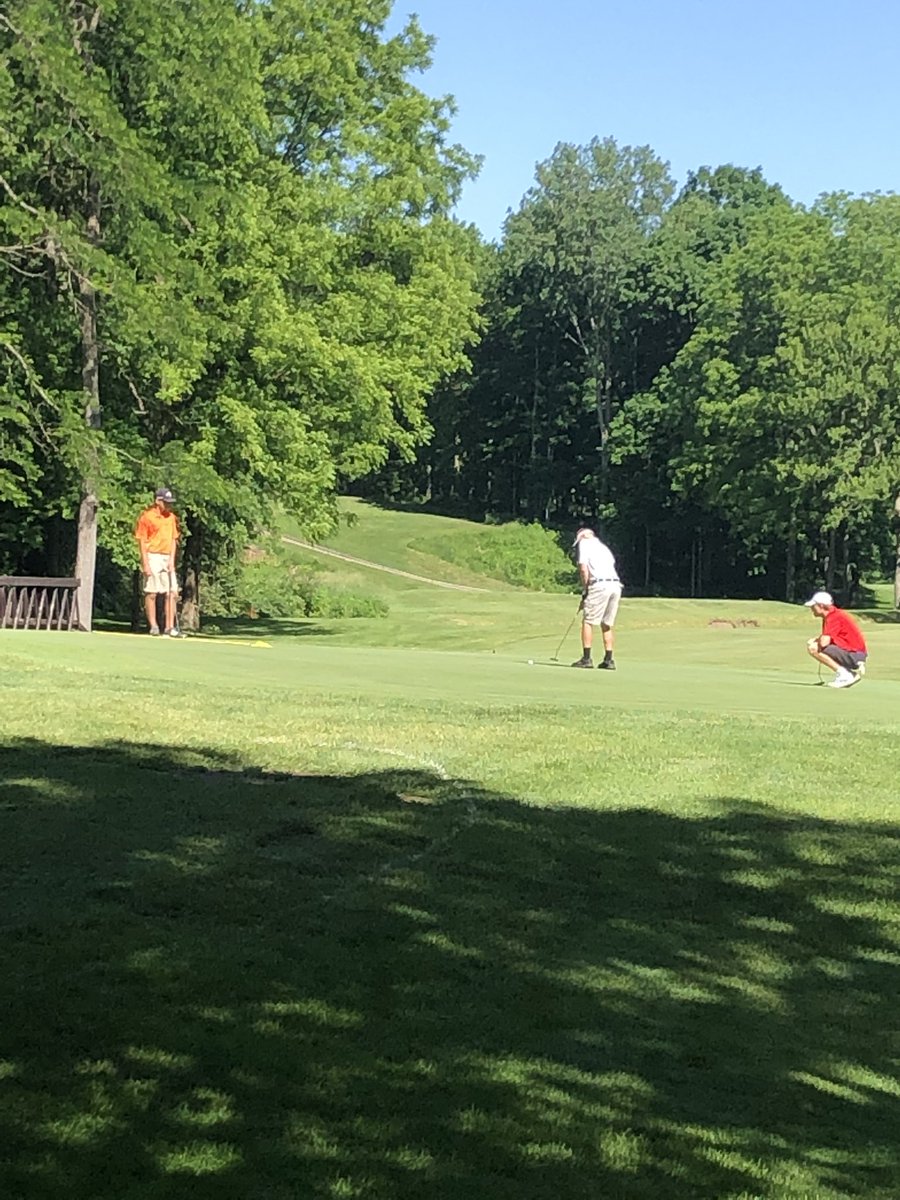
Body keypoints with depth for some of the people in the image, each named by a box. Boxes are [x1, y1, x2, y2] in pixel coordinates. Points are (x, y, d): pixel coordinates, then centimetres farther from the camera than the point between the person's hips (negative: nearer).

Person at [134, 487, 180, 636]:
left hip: (167, 559, 5)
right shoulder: (147, 516, -6)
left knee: (173, 592, -1)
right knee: (151, 592, -2)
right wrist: (145, 564, -13)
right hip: (152, 557, -5)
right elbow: (142, 541, -7)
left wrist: (172, 560, 3)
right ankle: (153, 626, 6)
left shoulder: (171, 517, 12)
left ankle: (170, 626, 4)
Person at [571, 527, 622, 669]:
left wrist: (585, 590, 4)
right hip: (616, 585, 7)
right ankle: (608, 660, 9)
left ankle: (586, 658, -5)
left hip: (600, 585, -7)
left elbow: (583, 569, -4)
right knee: (606, 625, 13)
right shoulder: (603, 546, 29)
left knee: (588, 621, 0)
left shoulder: (584, 544, 9)